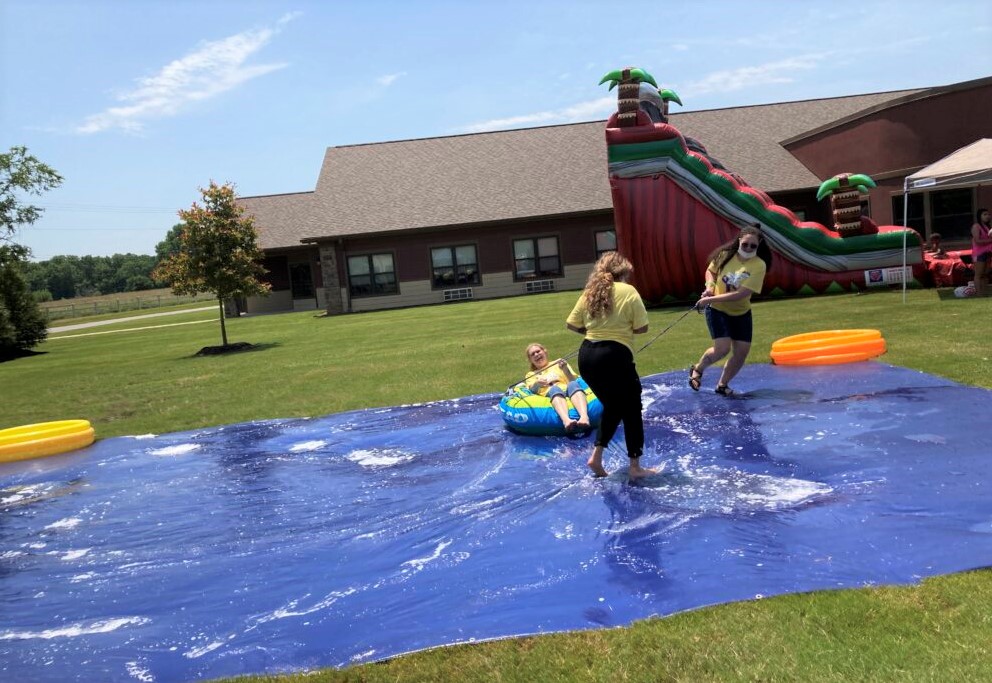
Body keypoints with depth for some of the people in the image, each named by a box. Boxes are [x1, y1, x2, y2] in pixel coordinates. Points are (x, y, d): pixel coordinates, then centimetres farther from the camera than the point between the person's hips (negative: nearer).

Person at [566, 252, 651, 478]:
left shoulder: (590, 292, 10)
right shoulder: (628, 291, -3)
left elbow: (571, 324, 10)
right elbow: (642, 328, -6)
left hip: (587, 356, 6)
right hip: (614, 357, -6)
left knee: (612, 406, 24)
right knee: (631, 410, 10)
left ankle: (596, 456, 19)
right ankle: (635, 466, 17)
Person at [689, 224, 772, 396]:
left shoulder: (759, 265, -19)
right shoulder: (725, 254, -12)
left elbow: (740, 294, -25)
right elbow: (710, 271, 9)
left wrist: (710, 299, -26)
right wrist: (710, 287, -12)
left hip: (741, 313, 2)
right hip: (717, 310, -2)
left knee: (741, 352, 2)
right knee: (722, 348, -16)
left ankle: (722, 385, 24)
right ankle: (697, 369, 12)